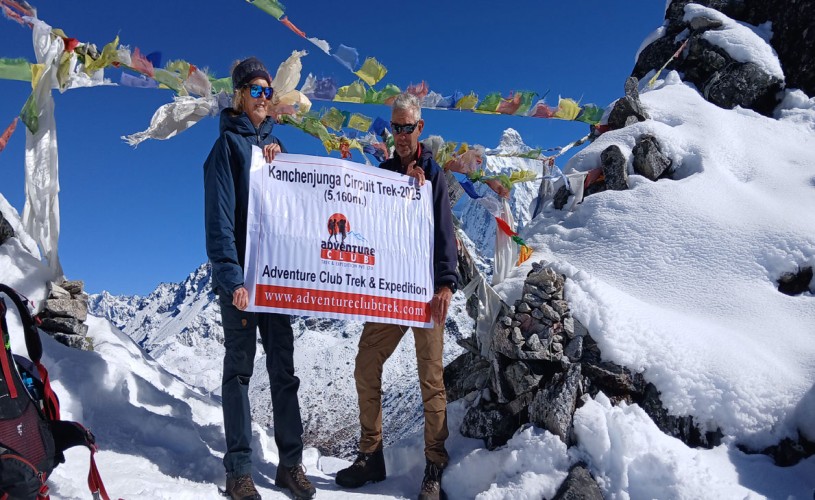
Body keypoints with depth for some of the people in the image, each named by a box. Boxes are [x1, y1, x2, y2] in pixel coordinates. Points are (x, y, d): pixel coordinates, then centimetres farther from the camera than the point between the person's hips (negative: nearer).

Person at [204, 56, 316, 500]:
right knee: (239, 368, 2)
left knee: (283, 368, 7)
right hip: (239, 275, -5)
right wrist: (231, 276, -20)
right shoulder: (228, 144, -3)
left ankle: (291, 462, 16)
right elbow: (219, 217, -12)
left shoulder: (273, 143, 16)